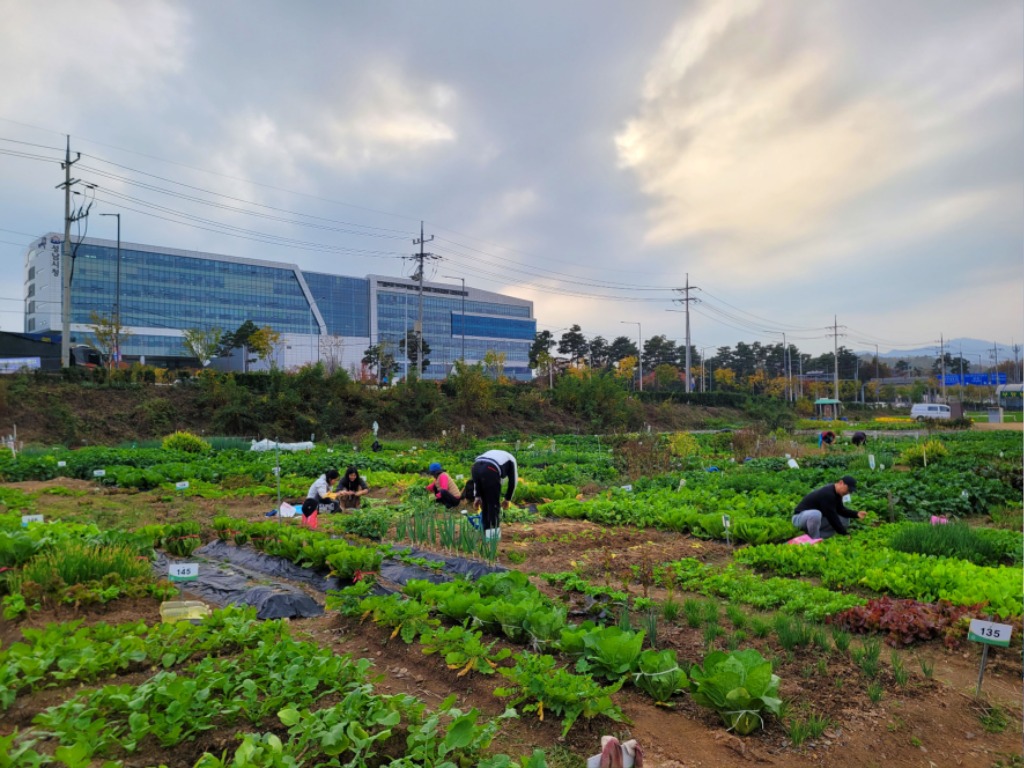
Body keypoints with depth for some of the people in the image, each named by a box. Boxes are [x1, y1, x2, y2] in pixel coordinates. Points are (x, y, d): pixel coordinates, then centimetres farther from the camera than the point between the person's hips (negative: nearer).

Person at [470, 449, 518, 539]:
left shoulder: (493, 454, 41)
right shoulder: (511, 460, 31)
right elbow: (512, 482, 26)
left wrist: (477, 496, 27)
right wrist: (508, 499, 37)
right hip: (491, 471, -5)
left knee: (485, 503, 21)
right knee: (494, 504, 11)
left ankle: (486, 532, 27)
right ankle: (493, 534, 14)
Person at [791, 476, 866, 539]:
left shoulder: (836, 494, 3)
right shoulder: (827, 494, -28)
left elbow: (840, 510, 13)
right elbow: (831, 517, -28)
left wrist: (856, 514, -4)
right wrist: (844, 533, -22)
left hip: (815, 519, 10)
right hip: (799, 517, -10)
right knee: (815, 514, -43)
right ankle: (814, 540, -20)